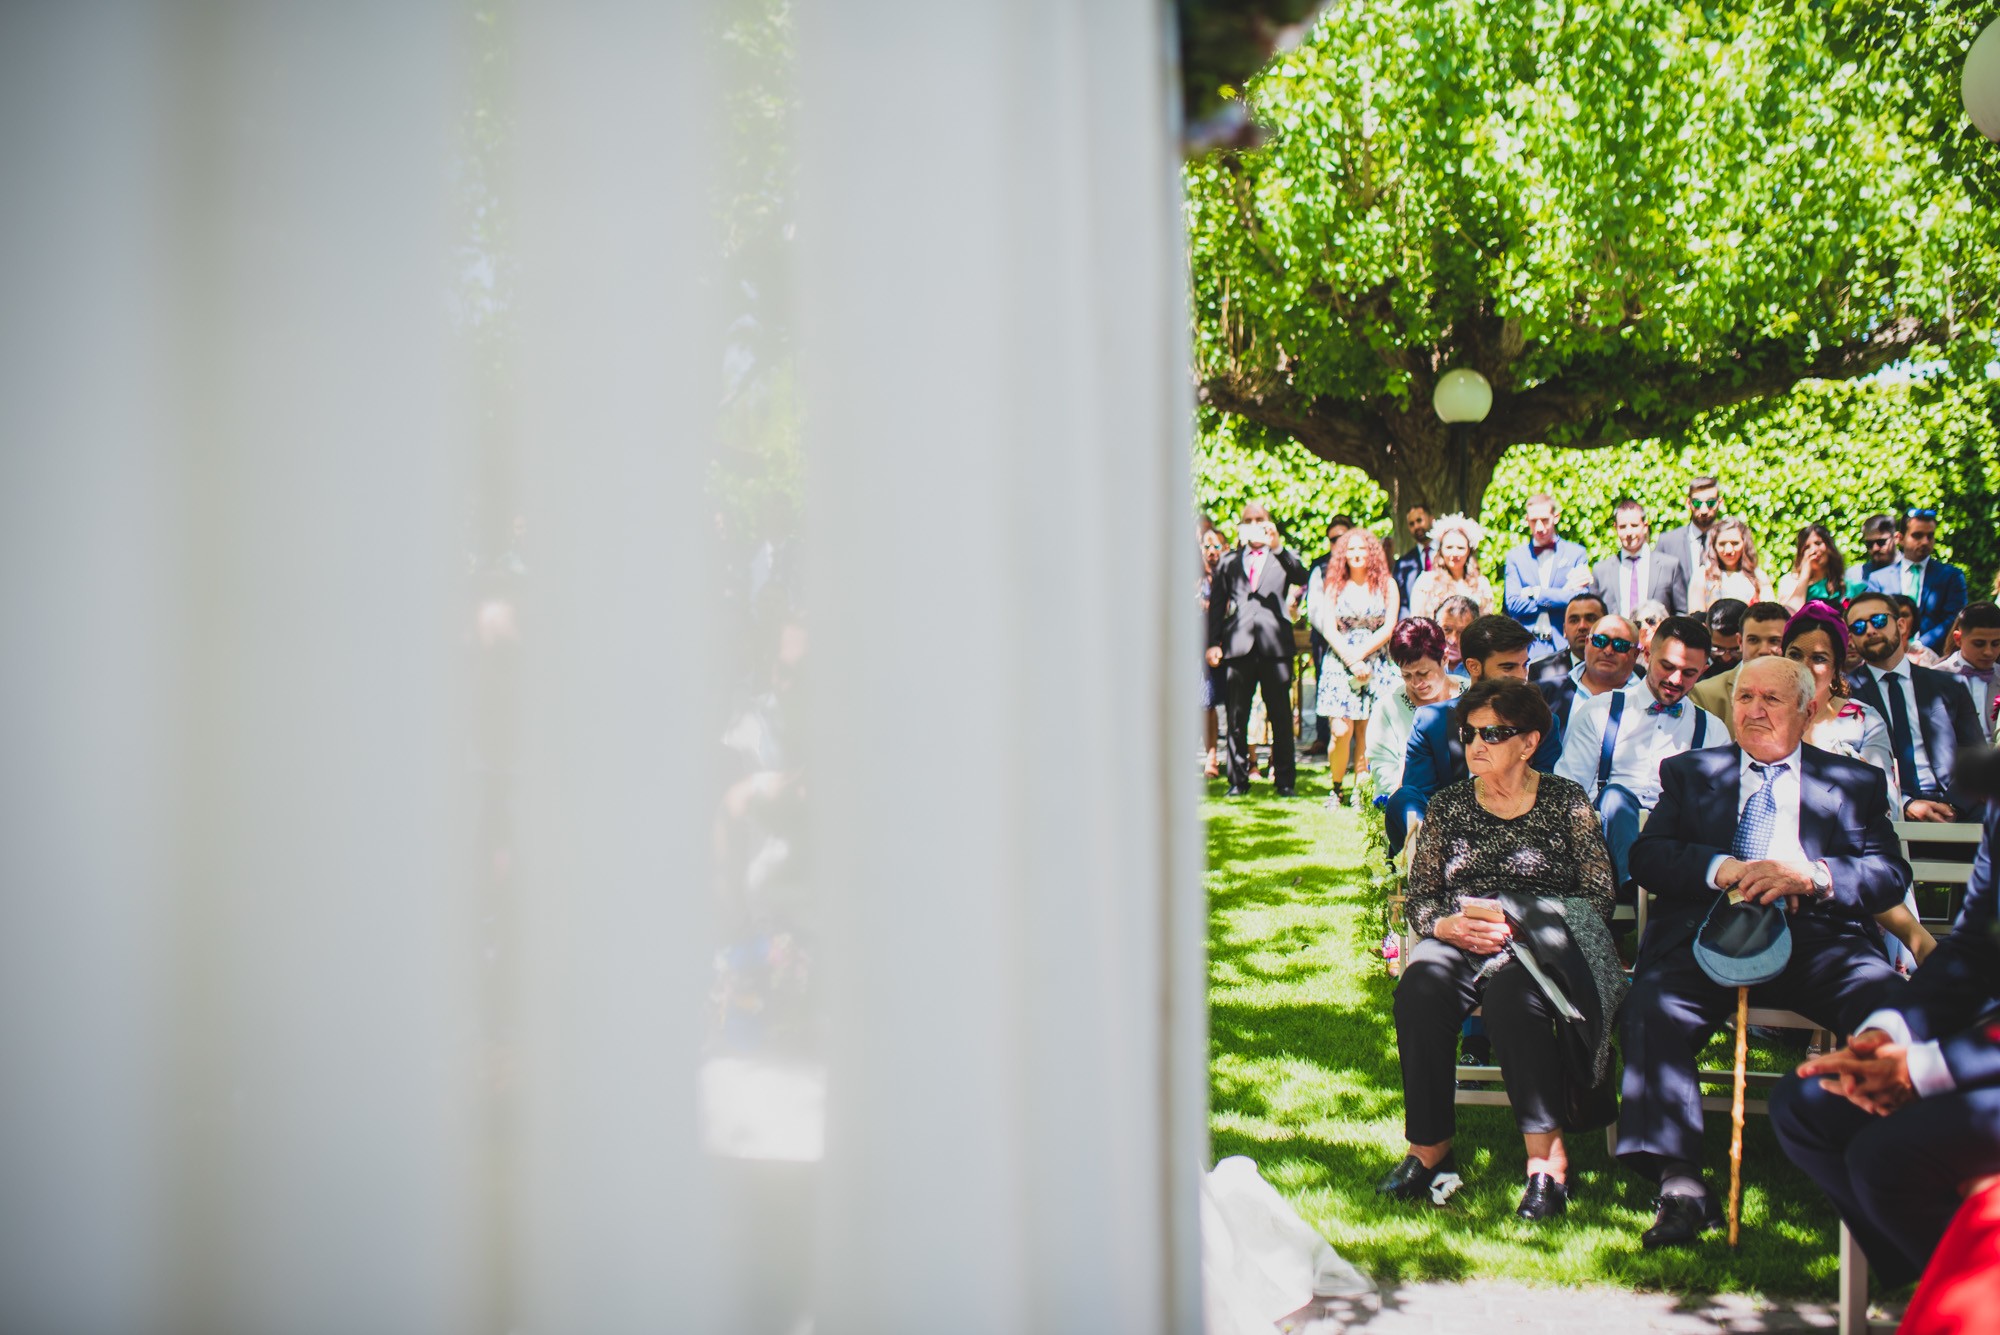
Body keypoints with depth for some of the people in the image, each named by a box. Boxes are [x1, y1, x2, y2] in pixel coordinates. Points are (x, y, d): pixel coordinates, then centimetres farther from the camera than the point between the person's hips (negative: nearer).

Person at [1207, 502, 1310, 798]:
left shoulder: (1283, 558, 12)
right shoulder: (1229, 562, 17)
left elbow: (1301, 577, -9)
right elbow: (1217, 605, 14)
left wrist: (1277, 547, -18)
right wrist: (1213, 643, 4)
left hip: (1274, 647, -1)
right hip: (1238, 647, 2)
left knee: (1280, 717, 1)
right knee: (1236, 717, 2)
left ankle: (1284, 780, 7)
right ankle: (1238, 779, 9)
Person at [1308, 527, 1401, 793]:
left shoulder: (1386, 585, 6)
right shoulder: (1334, 585, 7)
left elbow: (1388, 628, -1)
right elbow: (1329, 629, 1)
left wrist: (1359, 653, -10)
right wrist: (1351, 661, -11)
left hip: (1376, 665, 0)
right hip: (1340, 663, 0)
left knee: (1366, 731, -2)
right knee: (1341, 731, -12)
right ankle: (1336, 787, 1)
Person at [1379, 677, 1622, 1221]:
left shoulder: (1566, 802, 7)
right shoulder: (1449, 805, 16)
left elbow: (1598, 898, 0)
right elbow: (1417, 897, 14)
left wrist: (1519, 926, -14)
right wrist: (1446, 925, -10)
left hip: (1542, 947, -3)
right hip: (1459, 942, 3)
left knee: (1511, 993, -37)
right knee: (1420, 987, -31)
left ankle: (1547, 1160, -30)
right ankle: (1429, 1151, -22)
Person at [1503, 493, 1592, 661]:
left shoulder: (1576, 554, 10)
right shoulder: (1515, 556, 12)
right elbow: (1512, 604, 0)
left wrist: (1537, 594, -4)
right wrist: (1561, 594, -5)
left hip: (1564, 644, 0)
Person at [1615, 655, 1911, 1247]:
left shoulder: (1856, 781, 22)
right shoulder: (1689, 772, 24)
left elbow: (1891, 874, 7)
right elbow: (1648, 855, 9)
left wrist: (1811, 875, -12)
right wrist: (1723, 868, -10)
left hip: (1818, 938, 0)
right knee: (1651, 1006, -31)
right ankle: (1680, 1187, -32)